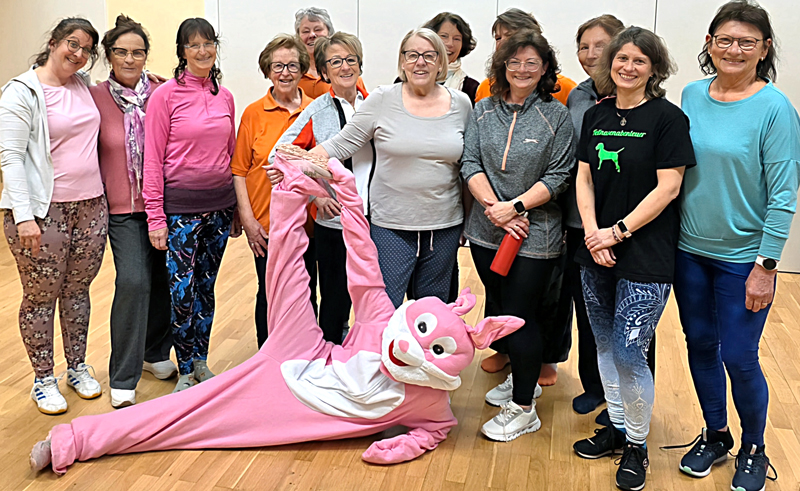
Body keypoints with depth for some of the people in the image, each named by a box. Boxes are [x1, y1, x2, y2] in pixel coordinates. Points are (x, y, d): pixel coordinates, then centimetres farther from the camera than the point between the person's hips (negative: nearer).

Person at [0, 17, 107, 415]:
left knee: (77, 290, 15)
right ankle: (43, 379, 18)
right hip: (43, 212, -5)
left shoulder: (84, 85, 11)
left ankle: (77, 367, 29)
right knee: (41, 297, 4)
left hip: (90, 206, 6)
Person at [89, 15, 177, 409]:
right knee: (133, 281, -13)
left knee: (164, 279, 9)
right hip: (123, 207, -2)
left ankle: (155, 354, 32)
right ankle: (122, 380, -1)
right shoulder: (95, 97, -2)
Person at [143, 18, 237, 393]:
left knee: (206, 288, 13)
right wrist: (155, 217, -10)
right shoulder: (165, 96, -6)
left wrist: (237, 206, 12)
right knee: (182, 292, -2)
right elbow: (153, 160, -6)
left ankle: (201, 362, 26)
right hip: (180, 206, -4)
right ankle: (185, 372, 15)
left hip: (220, 203, 4)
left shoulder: (224, 96, 8)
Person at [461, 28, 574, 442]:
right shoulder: (484, 111, 6)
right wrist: (493, 207, -13)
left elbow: (558, 176, -7)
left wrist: (516, 206, -16)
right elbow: (470, 163, 0)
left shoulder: (556, 115, -3)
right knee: (497, 308, 15)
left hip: (534, 233, -4)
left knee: (519, 315, -3)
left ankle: (523, 409, 11)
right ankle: (520, 377, 38)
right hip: (486, 231, 4)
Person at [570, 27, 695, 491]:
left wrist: (619, 231, -13)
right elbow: (584, 178, 9)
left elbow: (668, 188, -11)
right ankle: (617, 427, 31)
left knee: (629, 353, -6)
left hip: (647, 257, -5)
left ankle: (637, 444, 15)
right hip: (596, 254, 6)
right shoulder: (596, 116, 9)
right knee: (606, 346, 13)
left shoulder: (668, 117, -7)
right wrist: (592, 232, -5)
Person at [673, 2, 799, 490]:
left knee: (739, 357, 3)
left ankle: (754, 449, 27)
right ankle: (715, 436, 36)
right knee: (700, 346, 15)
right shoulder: (692, 95, 2)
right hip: (690, 249, 5)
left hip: (742, 257, -4)